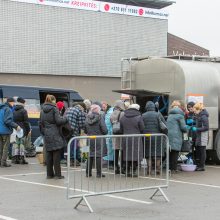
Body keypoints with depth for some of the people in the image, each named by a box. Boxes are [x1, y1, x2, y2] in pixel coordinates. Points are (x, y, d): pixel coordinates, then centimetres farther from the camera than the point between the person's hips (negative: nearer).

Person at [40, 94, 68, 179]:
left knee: (49, 155, 11)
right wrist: (66, 119, 3)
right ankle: (57, 174, -1)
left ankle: (49, 174, 14)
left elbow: (41, 123, 15)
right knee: (56, 155, -2)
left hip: (47, 135, 6)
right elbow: (58, 121, -14)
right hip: (55, 135, -6)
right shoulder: (54, 109, -8)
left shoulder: (42, 110, 12)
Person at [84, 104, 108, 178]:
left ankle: (88, 172, 16)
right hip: (99, 140, -5)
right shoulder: (99, 117, -11)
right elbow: (104, 130, -14)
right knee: (99, 156, 0)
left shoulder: (87, 118, 4)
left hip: (90, 139, 5)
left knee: (90, 155, 13)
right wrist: (104, 133, 7)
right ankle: (99, 173, 2)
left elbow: (85, 130, 9)